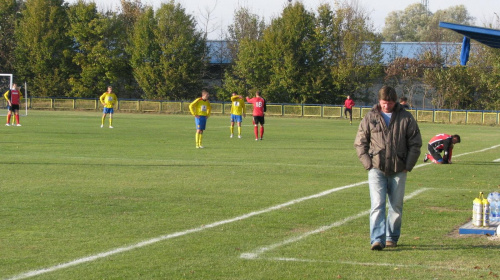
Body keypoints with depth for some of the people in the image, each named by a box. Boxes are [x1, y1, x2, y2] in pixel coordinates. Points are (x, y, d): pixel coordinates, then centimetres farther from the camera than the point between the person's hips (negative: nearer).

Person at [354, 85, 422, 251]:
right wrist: (368, 164, -3)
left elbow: (415, 144, 7)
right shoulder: (370, 118, 4)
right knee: (377, 205, -12)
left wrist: (408, 166, -1)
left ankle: (392, 237, 23)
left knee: (396, 206, 9)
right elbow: (360, 143, 8)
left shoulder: (406, 118, 3)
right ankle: (377, 239, -16)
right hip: (377, 169, -1)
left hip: (398, 170, 1)